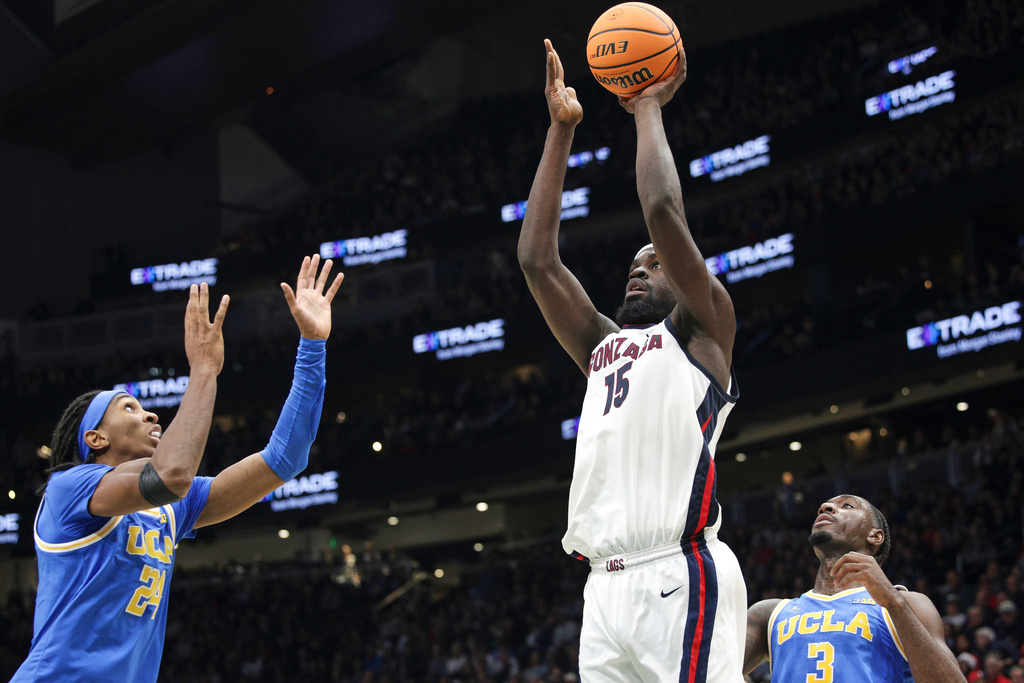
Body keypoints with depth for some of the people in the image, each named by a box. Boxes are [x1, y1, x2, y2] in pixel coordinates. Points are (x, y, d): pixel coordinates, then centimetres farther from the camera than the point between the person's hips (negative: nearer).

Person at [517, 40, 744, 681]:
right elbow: (537, 258, 20)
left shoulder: (701, 331, 11)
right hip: (609, 585, 7)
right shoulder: (603, 347, 28)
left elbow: (665, 211, -3)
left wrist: (648, 107, 10)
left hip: (680, 579, -7)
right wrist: (562, 129, 20)